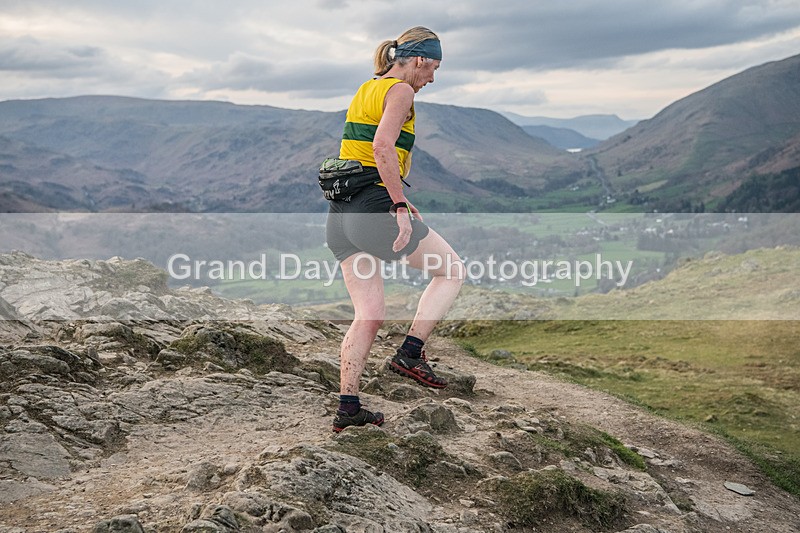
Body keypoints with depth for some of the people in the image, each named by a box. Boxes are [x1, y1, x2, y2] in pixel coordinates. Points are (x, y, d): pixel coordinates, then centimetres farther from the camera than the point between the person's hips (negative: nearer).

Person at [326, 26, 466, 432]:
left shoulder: (366, 88, 22)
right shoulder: (401, 90, -5)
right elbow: (383, 146, -21)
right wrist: (400, 205, -20)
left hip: (341, 211, 9)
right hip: (374, 207, -9)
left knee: (368, 316, 11)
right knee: (452, 271, 9)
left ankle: (348, 407, 11)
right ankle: (410, 354, 2)